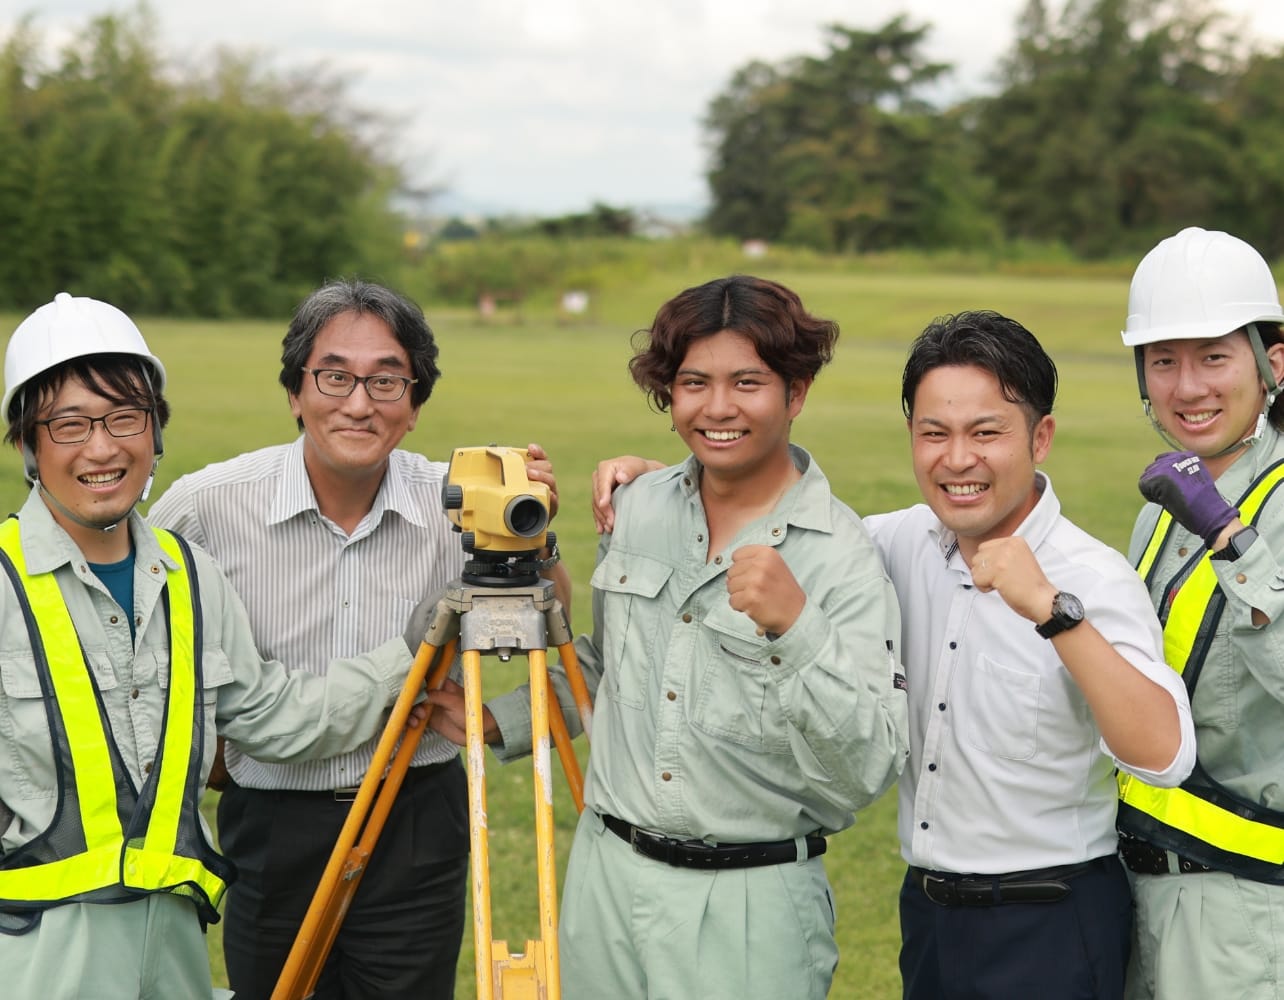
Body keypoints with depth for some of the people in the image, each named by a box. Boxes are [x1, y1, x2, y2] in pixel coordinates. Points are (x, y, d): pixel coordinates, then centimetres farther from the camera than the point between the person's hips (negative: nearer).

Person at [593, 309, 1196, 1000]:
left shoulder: (1093, 579, -17)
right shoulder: (910, 543, 0)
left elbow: (1163, 755, -30)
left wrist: (1051, 608, -37)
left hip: (1049, 928, -5)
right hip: (928, 910, 5)